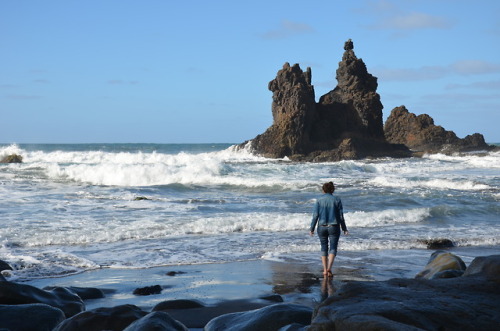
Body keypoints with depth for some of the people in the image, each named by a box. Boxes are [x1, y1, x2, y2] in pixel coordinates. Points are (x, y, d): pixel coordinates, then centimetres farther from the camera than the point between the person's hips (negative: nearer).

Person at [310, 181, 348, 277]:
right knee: (333, 248, 0)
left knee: (324, 248, 14)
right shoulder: (337, 200, -3)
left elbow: (315, 216, -5)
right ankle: (329, 268, -18)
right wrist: (344, 229, 6)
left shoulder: (319, 201, -3)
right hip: (334, 227, -1)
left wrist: (312, 228, 4)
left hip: (322, 227, 1)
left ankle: (325, 270, 14)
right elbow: (341, 216, -1)